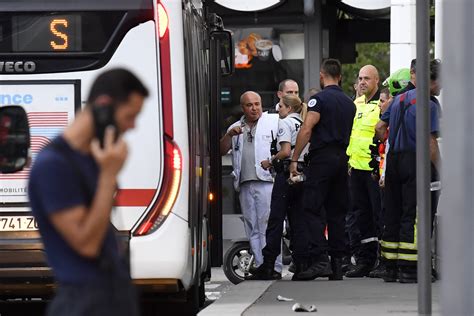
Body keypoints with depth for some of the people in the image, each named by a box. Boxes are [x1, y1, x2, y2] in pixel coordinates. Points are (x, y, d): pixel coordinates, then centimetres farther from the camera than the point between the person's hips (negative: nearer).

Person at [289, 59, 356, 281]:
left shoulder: (319, 99, -8)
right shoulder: (350, 103, 14)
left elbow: (306, 130, -15)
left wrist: (294, 160, -13)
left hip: (322, 158, -7)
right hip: (342, 158, 7)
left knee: (312, 209, -8)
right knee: (336, 211, 9)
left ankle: (319, 259, -21)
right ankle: (337, 263, 7)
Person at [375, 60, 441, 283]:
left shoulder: (399, 99, 12)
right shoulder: (428, 105, -12)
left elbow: (380, 127, 16)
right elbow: (431, 143, -16)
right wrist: (439, 170, -9)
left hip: (393, 159, 7)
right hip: (415, 161, -7)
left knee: (392, 215, 11)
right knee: (412, 217, -5)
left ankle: (390, 269, 14)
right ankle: (408, 270, -8)